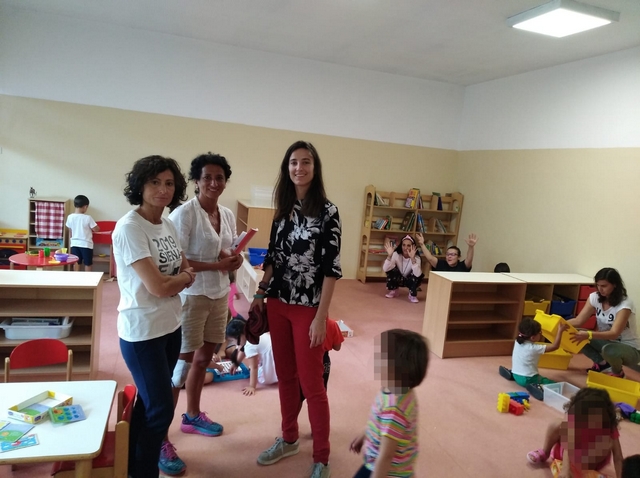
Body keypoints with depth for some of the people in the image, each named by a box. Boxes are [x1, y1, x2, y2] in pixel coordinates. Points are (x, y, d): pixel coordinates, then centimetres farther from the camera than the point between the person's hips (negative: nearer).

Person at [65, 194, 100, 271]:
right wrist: (90, 229, 12)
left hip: (75, 243, 4)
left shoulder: (70, 217, -4)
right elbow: (96, 229, -11)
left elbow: (70, 230, 8)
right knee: (88, 264, 8)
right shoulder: (87, 218, -17)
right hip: (86, 244, -4)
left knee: (76, 263, 13)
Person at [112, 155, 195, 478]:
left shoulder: (169, 226, 5)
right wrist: (183, 277, -6)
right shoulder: (129, 228, -19)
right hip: (142, 332, -7)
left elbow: (188, 273, 9)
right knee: (160, 409, 2)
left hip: (170, 325, 8)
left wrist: (178, 279, -12)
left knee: (149, 402, 20)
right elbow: (158, 286, -25)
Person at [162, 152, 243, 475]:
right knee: (182, 364, -2)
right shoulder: (184, 213, -14)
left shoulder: (228, 215, 7)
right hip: (191, 296, -7)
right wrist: (217, 265, -22)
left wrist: (234, 260, -7)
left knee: (204, 358, 19)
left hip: (219, 295, 7)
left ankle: (192, 416, 39)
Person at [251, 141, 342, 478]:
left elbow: (331, 268, -12)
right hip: (278, 304, 5)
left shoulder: (327, 211, -10)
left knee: (311, 383, 4)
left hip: (308, 308, -5)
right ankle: (289, 439, 36)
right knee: (285, 376, 16)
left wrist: (321, 316, -15)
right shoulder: (283, 208, 6)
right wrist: (260, 293, 10)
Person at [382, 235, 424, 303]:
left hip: (410, 281, -1)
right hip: (398, 279, 1)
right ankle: (393, 291, -2)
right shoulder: (396, 254, -23)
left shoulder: (416, 258, -26)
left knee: (419, 275, -33)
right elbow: (385, 269, -34)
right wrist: (389, 256, -48)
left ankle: (412, 295, -6)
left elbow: (417, 274, -44)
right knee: (391, 269, -29)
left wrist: (412, 259, -54)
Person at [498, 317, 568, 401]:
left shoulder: (517, 341, -4)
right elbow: (555, 346, -19)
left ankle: (511, 374, 19)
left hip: (516, 375, 7)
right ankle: (537, 388, -22)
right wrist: (560, 330, -14)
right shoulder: (534, 348, -22)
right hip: (527, 379, -7)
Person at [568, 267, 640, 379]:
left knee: (608, 350, -39)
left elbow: (614, 333, -34)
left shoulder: (625, 304, -24)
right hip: (607, 341, 5)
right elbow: (578, 321, -10)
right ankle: (601, 363, 4)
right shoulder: (594, 297, -8)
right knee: (576, 336, -18)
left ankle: (618, 372, -4)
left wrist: (589, 335, -50)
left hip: (629, 349, -5)